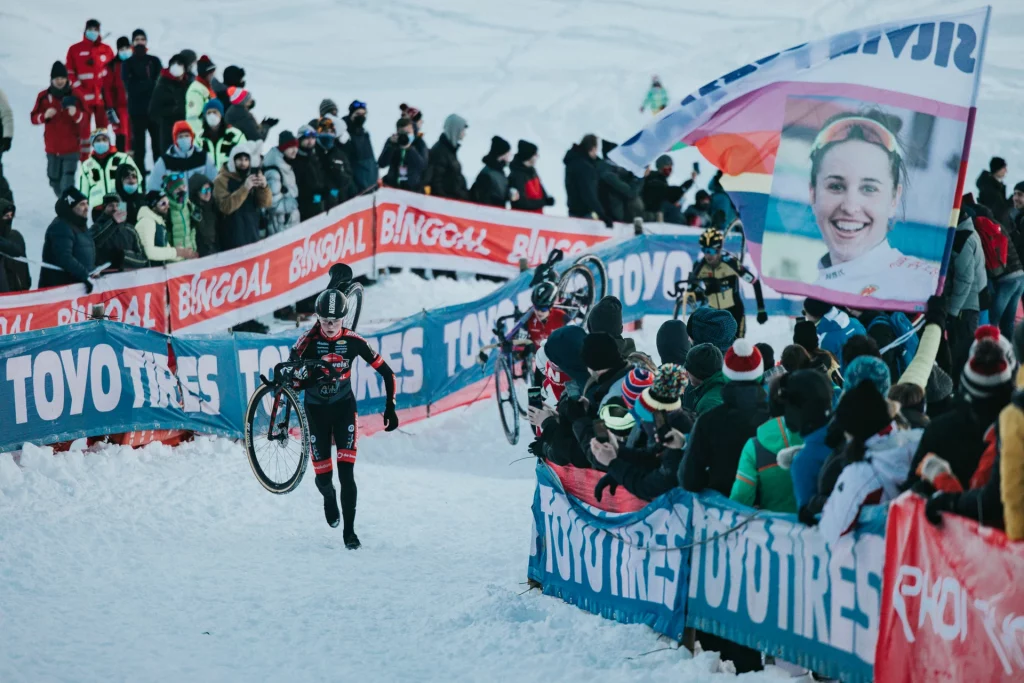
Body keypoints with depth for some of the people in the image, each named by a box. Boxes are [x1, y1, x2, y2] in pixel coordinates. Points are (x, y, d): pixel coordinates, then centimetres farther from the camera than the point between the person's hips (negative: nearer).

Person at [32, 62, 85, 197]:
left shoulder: (74, 96, -5)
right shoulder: (44, 96, -2)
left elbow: (83, 119, -7)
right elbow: (34, 118, -1)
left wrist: (75, 113, -29)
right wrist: (45, 115, -22)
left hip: (71, 148, -3)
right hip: (52, 148, 3)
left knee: (68, 181, -16)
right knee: (55, 181, 14)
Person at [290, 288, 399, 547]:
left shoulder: (353, 342, -15)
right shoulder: (308, 341, -18)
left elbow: (386, 372, -7)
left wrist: (390, 407, -12)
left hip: (344, 407, 0)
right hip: (316, 409, 0)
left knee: (346, 473, -12)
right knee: (324, 476, 1)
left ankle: (349, 531, -3)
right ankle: (329, 499, 39)